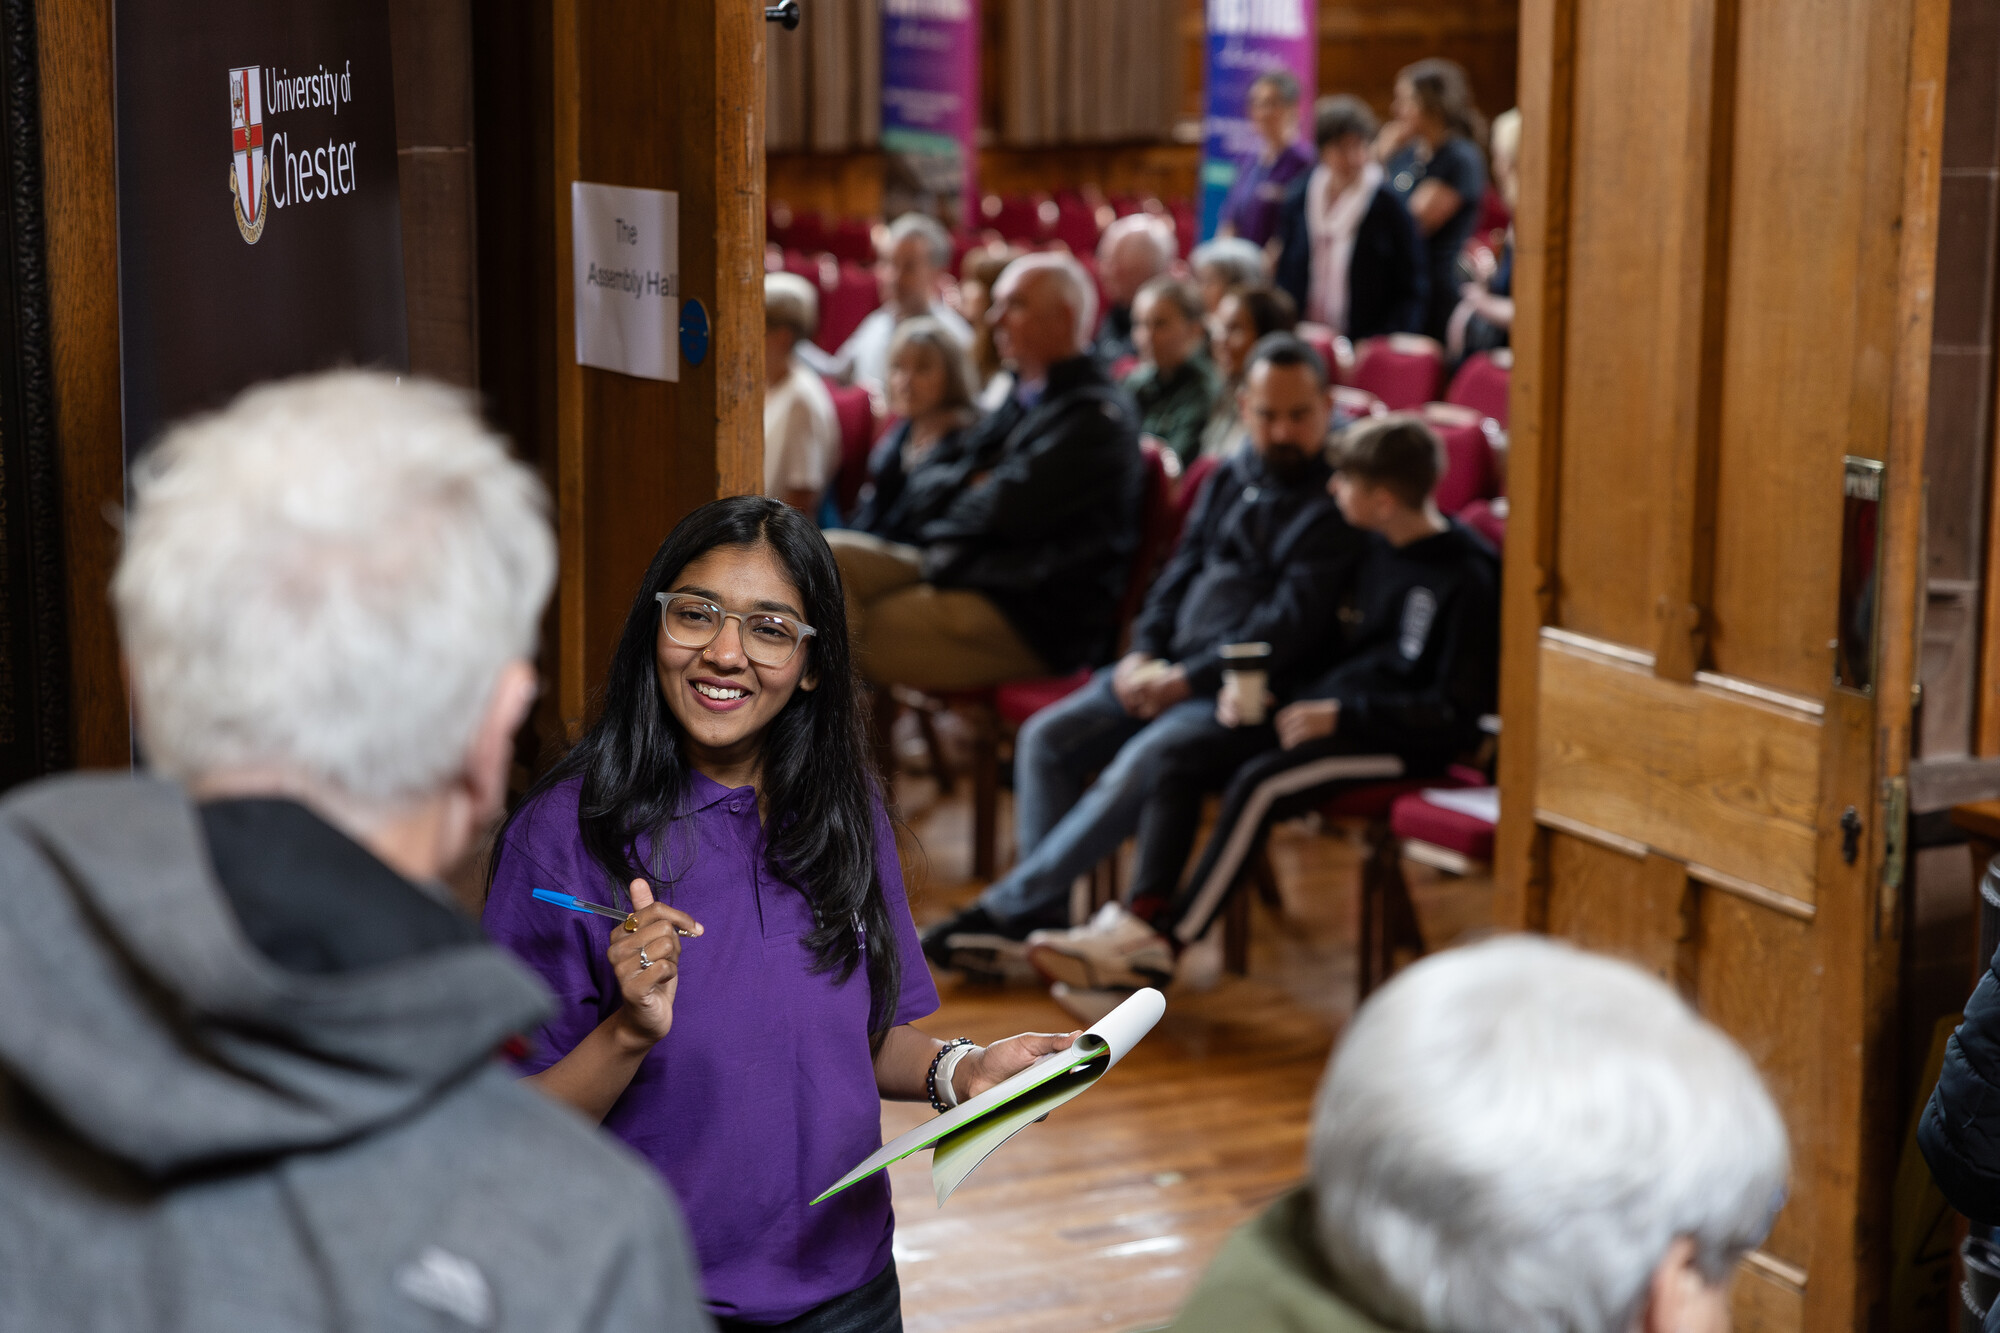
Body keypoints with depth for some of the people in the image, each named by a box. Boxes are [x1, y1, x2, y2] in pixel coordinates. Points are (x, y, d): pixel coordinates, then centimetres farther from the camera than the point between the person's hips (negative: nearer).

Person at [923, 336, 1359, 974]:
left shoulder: (1335, 507, -8)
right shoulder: (1232, 478, 17)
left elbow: (1289, 626, -15)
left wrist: (1187, 679, -17)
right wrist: (1144, 652, 1)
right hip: (1170, 669, 8)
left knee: (1144, 762, -30)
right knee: (1046, 739, -8)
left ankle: (1005, 909, -21)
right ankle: (1043, 917, -10)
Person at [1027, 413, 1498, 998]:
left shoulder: (1467, 577, -14)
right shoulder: (1373, 548, 12)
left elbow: (1456, 713, -17)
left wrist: (1341, 714, -20)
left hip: (1403, 740, -9)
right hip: (1325, 710, 9)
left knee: (1259, 784, -30)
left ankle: (1163, 948, -25)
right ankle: (1142, 916, -23)